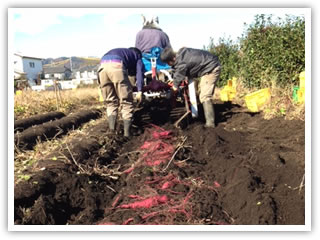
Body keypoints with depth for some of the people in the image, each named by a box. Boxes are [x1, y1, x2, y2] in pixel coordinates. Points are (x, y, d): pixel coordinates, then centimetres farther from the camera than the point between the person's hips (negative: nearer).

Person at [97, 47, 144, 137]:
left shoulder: (121, 51, 44)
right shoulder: (137, 55, 30)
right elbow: (139, 72, 11)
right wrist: (140, 91, 3)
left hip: (102, 66, 5)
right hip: (117, 65, -5)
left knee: (110, 101, 15)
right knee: (126, 101, 4)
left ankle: (112, 129, 2)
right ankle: (127, 132, -1)